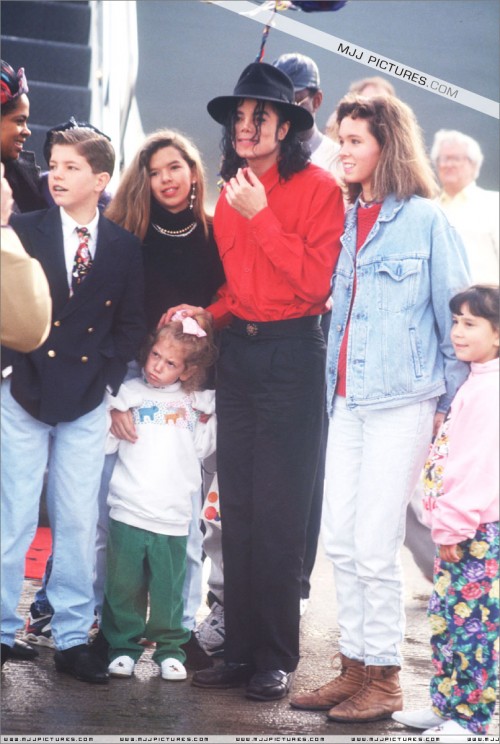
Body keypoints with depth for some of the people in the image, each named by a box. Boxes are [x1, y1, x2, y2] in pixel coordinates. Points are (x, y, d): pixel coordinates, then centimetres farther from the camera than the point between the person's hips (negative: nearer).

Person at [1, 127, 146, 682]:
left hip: (86, 405, 2)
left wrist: (105, 374, -3)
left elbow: (130, 324, 7)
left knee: (79, 522, 6)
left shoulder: (124, 247, 5)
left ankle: (72, 638, 15)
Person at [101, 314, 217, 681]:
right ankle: (123, 645, 17)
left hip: (173, 515, 1)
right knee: (124, 585, 4)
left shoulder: (196, 403, 12)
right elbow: (107, 442, 5)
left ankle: (170, 647, 17)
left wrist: (207, 420, 2)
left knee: (169, 589, 4)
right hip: (128, 509, 0)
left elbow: (202, 449, 11)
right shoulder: (130, 393, 7)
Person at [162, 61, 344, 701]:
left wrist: (260, 216, -17)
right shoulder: (232, 192, 12)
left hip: (292, 353, -6)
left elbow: (316, 281, -16)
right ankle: (240, 649, 17)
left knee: (277, 512, -2)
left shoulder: (317, 187, -7)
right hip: (237, 350, 6)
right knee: (236, 508, 8)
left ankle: (276, 659, 8)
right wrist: (209, 313, 3)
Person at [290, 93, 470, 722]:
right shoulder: (347, 221, 13)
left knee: (373, 545, -5)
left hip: (401, 402, -6)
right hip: (347, 400, 6)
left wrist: (451, 404, -5)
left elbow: (455, 316, -4)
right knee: (339, 540, 6)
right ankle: (355, 666, 18)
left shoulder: (425, 220, -5)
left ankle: (384, 679, 7)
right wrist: (331, 388, 11)